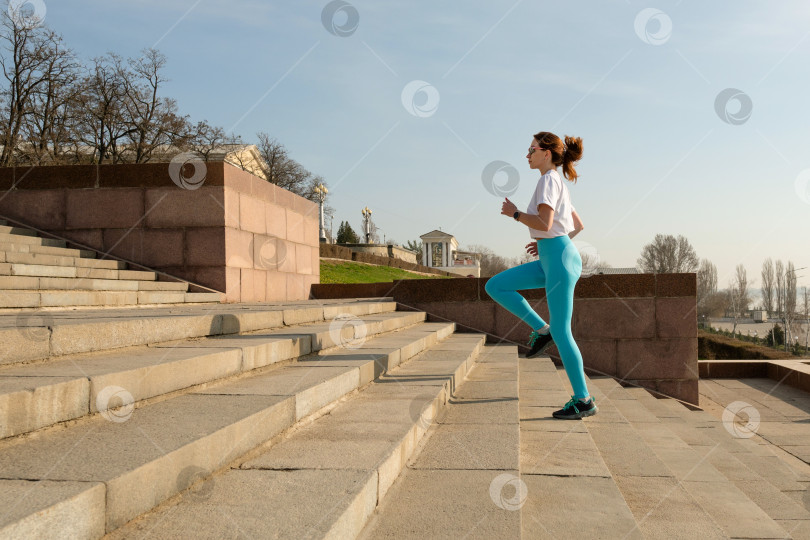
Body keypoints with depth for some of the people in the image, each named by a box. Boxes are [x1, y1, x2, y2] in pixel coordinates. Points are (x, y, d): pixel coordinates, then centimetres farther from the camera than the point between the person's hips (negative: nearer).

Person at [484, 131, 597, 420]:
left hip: (559, 259, -9)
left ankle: (583, 400, 3)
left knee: (560, 331, -5)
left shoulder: (549, 180, -9)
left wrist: (514, 213, -7)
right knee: (495, 286, 6)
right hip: (551, 259, 9)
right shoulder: (559, 185, 19)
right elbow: (578, 225, 25)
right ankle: (541, 329, 6)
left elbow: (544, 223, -22)